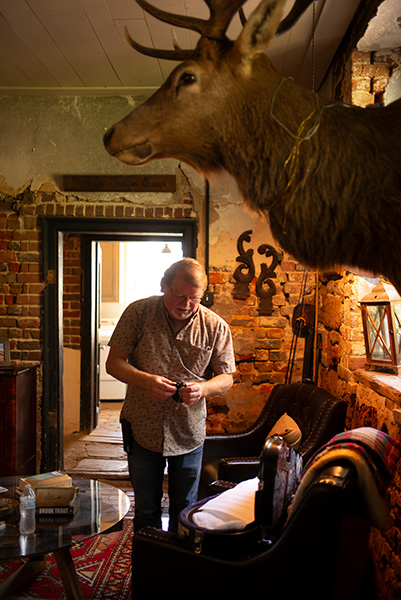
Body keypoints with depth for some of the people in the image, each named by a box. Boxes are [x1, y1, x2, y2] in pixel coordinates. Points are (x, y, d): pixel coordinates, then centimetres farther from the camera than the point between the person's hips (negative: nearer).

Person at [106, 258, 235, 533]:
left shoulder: (216, 327, -7)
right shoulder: (138, 313, -8)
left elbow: (226, 377, -2)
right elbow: (114, 362, -7)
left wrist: (202, 389, -24)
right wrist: (145, 380, -25)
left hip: (189, 432, 1)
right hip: (142, 428, 0)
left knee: (185, 509, 16)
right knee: (146, 508, 15)